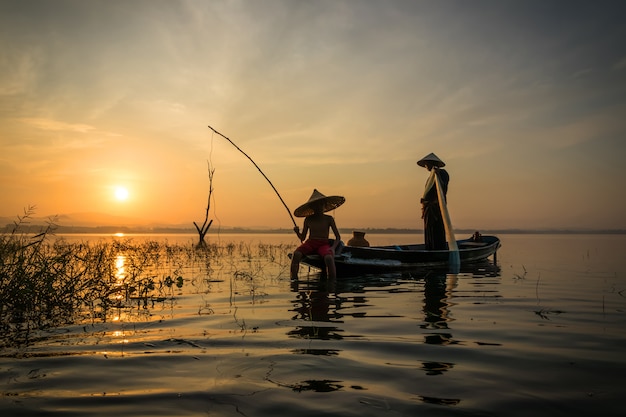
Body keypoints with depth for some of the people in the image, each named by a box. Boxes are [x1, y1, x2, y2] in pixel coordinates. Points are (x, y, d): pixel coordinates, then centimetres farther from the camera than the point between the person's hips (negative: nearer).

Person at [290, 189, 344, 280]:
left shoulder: (329, 219, 6)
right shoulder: (308, 219, 10)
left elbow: (338, 237, 6)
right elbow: (302, 238, 14)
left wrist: (333, 247, -14)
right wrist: (297, 232, -9)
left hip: (324, 245, -1)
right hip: (310, 243, 1)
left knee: (329, 258, -37)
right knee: (296, 254, -32)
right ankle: (293, 280, -29)